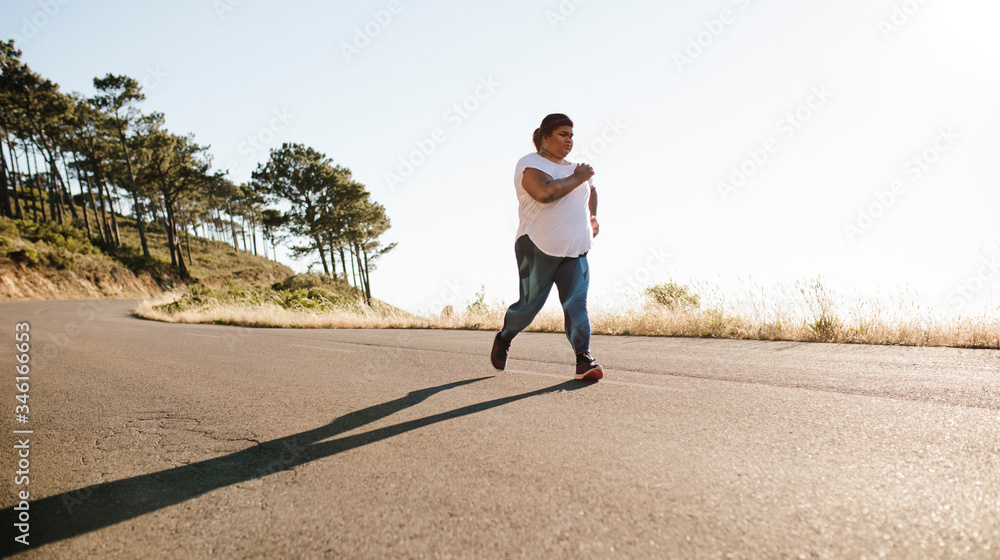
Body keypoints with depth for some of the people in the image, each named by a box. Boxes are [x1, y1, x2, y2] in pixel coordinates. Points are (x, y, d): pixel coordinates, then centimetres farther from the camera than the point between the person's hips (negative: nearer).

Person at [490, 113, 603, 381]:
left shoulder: (573, 169, 17)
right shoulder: (530, 163, -6)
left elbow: (590, 190, 38)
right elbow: (544, 192, -27)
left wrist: (592, 216, 22)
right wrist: (577, 178, -16)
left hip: (575, 251, 5)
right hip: (538, 249, -5)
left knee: (576, 303, -10)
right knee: (530, 305, 4)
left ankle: (584, 360, -15)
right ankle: (503, 339, 31)